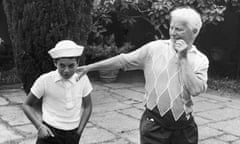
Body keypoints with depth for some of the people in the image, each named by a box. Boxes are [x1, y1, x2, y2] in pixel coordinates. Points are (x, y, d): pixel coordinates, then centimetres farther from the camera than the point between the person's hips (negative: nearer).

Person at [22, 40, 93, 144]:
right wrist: (39, 126, -13)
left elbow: (87, 106, 8)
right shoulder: (45, 80, -13)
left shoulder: (83, 79, -6)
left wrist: (79, 131, 2)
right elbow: (27, 105, -1)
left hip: (72, 136, 3)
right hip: (49, 133, -2)